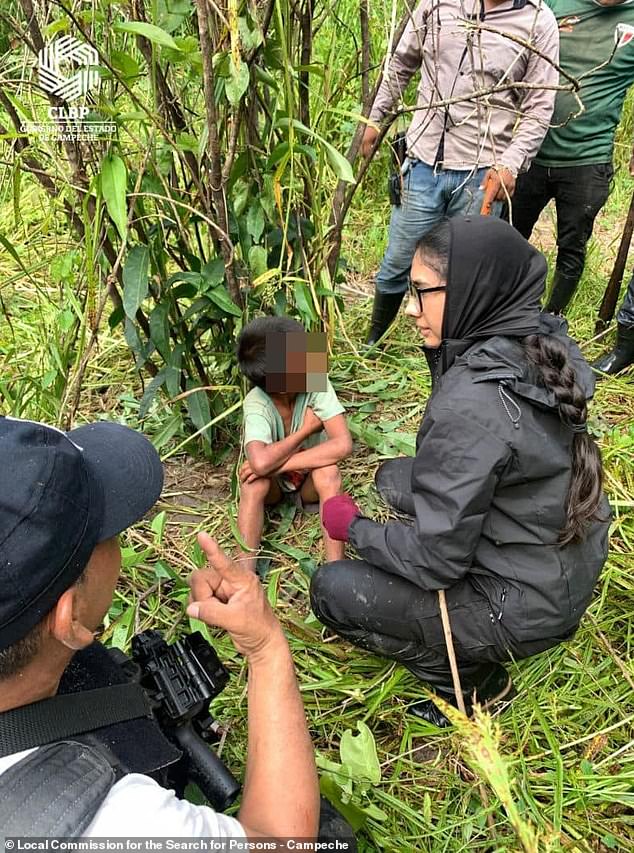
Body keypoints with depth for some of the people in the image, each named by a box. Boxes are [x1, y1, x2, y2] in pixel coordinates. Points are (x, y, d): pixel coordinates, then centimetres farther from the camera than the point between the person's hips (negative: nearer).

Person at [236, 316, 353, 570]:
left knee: (328, 472, -32)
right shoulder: (257, 403, -31)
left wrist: (277, 464, -38)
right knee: (256, 479, -33)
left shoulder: (317, 383, -27)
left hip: (310, 477, 1)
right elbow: (261, 462, -48)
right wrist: (307, 428, -33)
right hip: (274, 483, -1)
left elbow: (343, 445, -35)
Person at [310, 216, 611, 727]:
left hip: (527, 607, -8)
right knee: (394, 476, 18)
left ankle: (473, 679, 9)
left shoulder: (470, 403, -32)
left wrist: (354, 528, -7)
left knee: (330, 590, -2)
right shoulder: (542, 344, -6)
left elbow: (435, 560, -25)